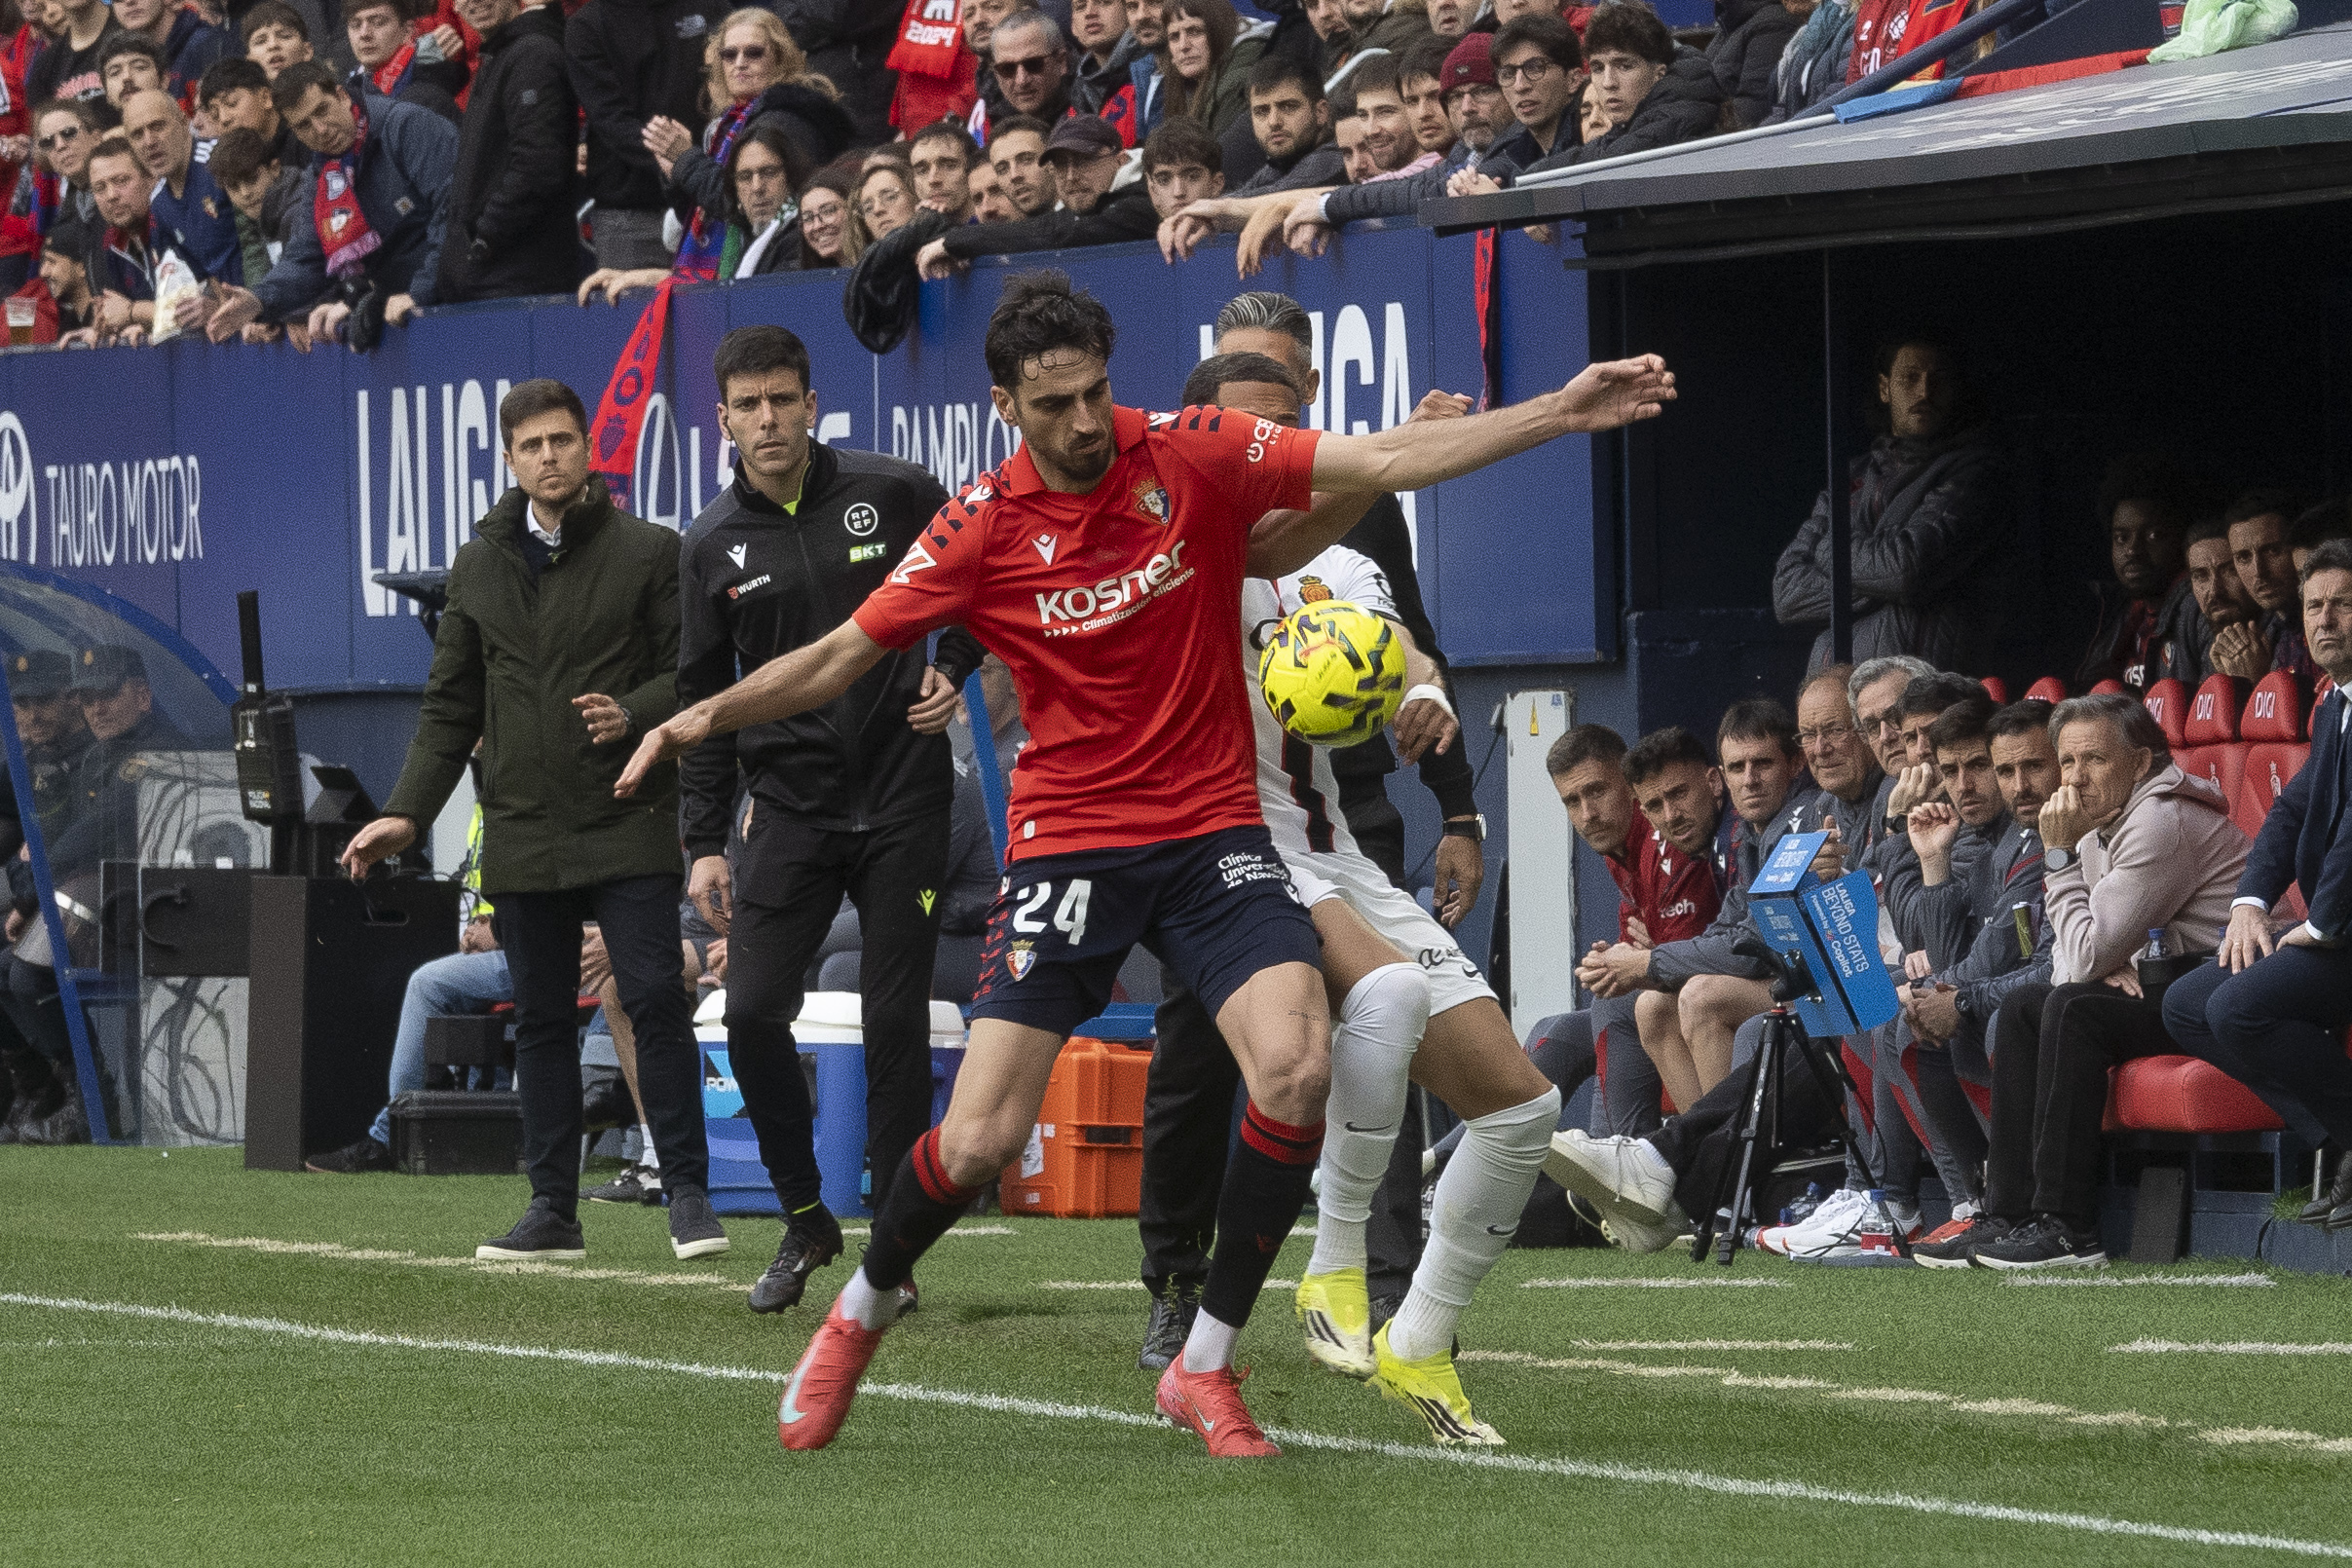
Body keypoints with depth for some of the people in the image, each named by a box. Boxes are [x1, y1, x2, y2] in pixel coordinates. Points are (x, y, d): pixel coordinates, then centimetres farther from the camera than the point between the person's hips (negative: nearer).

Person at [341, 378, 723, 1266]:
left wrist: (637, 713, -20)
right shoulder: (478, 567, 12)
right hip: (522, 837, 4)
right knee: (542, 1022, 6)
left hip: (628, 826, -4)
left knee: (655, 999, -11)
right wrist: (407, 812, 7)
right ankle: (553, 1209, 10)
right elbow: (451, 707, 15)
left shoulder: (648, 553, 0)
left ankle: (687, 1194, -4)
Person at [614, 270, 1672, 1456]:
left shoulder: (1191, 457, -5)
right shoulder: (983, 528, -6)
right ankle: (863, 1307, 26)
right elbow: (841, 655, 3)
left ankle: (1205, 1366, -6)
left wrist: (1560, 413, -12)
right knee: (980, 1141, -8)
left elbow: (1386, 461, -6)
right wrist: (713, 713, -11)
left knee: (1296, 1066, -23)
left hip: (1213, 830, 1)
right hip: (1068, 843, -1)